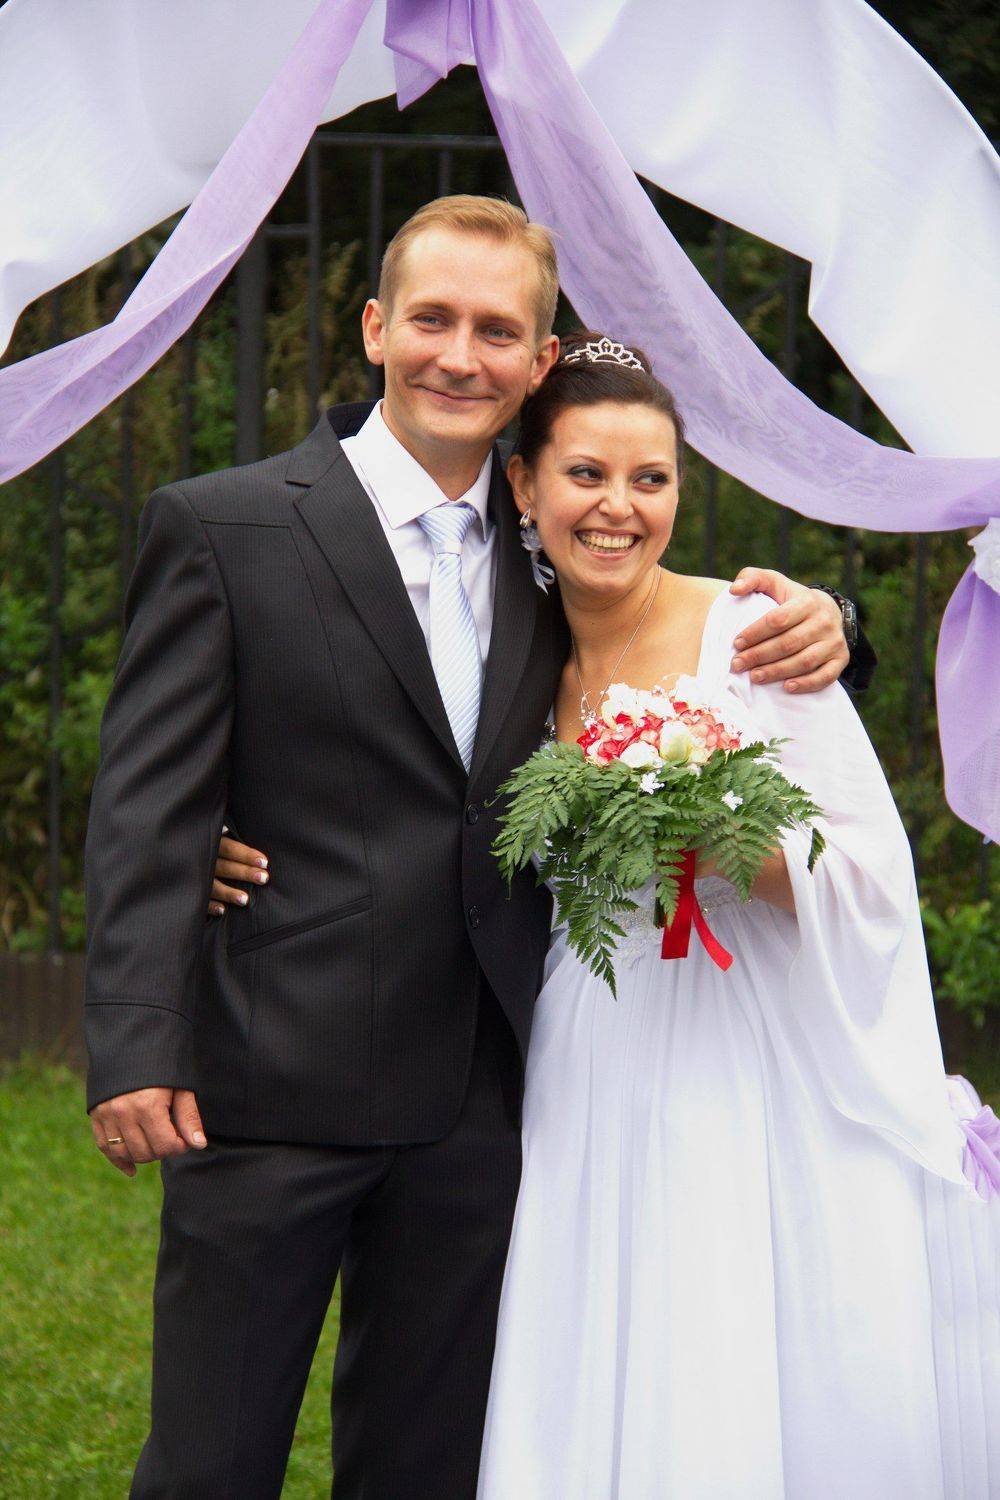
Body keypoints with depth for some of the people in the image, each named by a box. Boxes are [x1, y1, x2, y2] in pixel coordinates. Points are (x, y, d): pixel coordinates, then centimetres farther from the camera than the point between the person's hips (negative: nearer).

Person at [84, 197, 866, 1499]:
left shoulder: (544, 550, 9)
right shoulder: (222, 530, -4)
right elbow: (148, 808, -8)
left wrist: (809, 625, -3)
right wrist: (136, 1053, -17)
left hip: (476, 1100, 5)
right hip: (273, 1086, -4)